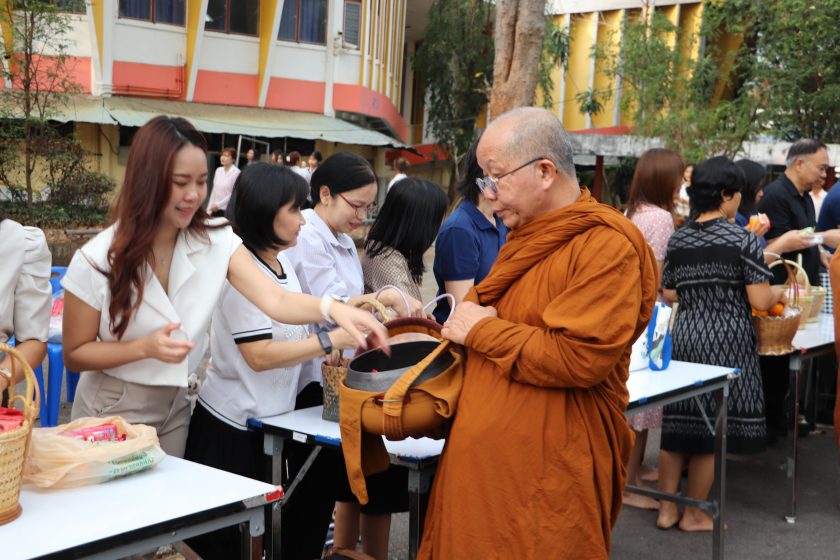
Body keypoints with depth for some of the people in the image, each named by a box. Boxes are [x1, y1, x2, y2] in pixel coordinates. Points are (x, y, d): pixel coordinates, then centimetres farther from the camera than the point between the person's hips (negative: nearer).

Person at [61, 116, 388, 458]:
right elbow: (74, 355, -10)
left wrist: (332, 308, -44)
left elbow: (275, 300, -25)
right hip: (111, 414, -3)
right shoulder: (96, 260, -18)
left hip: (175, 411, 4)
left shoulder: (217, 242, -11)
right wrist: (146, 347, -26)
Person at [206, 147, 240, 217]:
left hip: (227, 210, -6)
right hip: (215, 209, 6)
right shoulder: (218, 170, 9)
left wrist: (218, 205, -12)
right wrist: (209, 210, 8)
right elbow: (214, 191, 12)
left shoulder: (236, 172, -11)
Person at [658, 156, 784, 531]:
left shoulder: (677, 240, 5)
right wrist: (779, 292, 9)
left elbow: (669, 295, 9)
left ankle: (667, 508, 19)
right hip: (726, 340, -4)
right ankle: (694, 514, 17)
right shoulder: (743, 240, -10)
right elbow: (760, 302, -12)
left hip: (683, 335, 5)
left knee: (677, 422, 12)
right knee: (710, 428, 6)